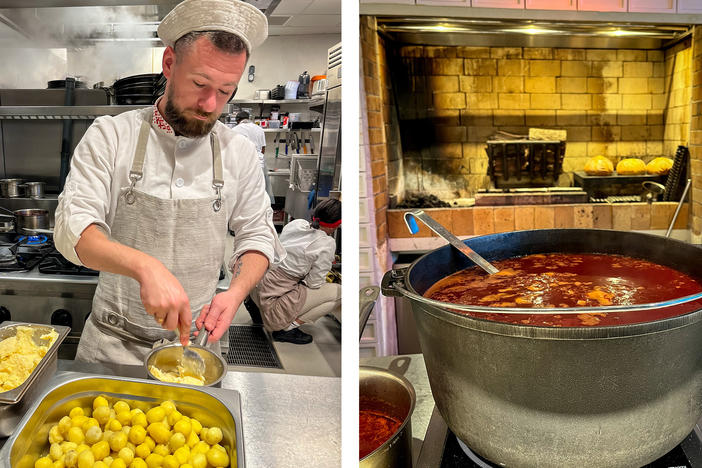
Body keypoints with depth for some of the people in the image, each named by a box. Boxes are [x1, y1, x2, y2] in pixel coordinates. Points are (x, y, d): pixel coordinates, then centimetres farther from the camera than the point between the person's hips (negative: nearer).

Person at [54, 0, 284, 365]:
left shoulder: (239, 152, -4)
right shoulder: (110, 136, -9)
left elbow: (257, 236, 2)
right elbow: (72, 227, -17)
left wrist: (235, 293, -18)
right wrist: (144, 266, -36)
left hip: (194, 340, 2)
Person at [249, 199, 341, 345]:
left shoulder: (296, 223, 4)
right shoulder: (327, 244, -15)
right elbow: (314, 283, -10)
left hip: (257, 289, 8)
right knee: (337, 292, -1)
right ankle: (287, 328, -4)